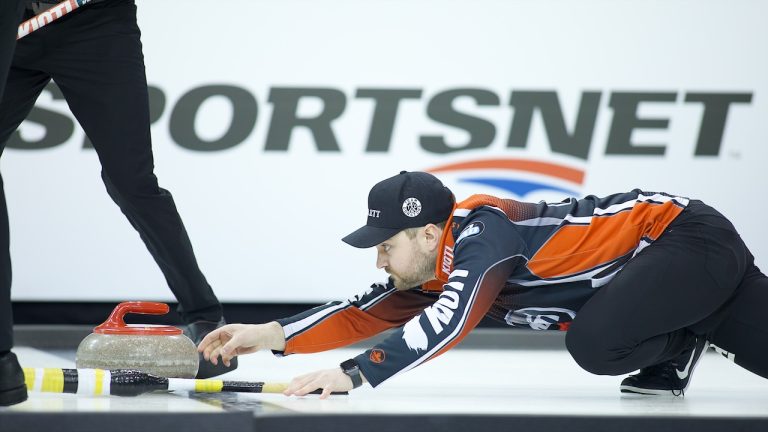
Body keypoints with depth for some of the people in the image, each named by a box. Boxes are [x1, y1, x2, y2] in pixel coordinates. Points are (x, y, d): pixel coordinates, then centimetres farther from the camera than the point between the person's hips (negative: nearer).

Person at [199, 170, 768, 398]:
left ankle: (682, 342, -2)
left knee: (595, 342, -27)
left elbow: (448, 322, -38)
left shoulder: (481, 229, -25)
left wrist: (352, 375, -42)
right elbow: (369, 312, 3)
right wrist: (271, 335, -7)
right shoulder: (433, 269, 2)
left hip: (690, 238, -9)